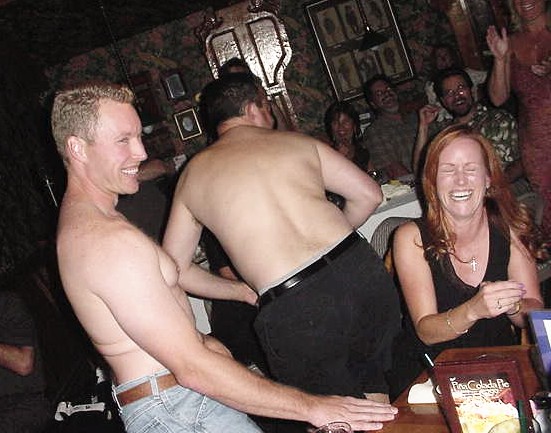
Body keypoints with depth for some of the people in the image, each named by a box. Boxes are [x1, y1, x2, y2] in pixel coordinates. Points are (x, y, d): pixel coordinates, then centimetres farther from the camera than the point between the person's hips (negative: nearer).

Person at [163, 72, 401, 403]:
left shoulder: (192, 174, 13)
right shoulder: (296, 140, 13)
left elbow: (175, 270, 15)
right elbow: (369, 194, 13)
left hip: (290, 310, -2)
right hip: (357, 267, 2)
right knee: (373, 387, 27)